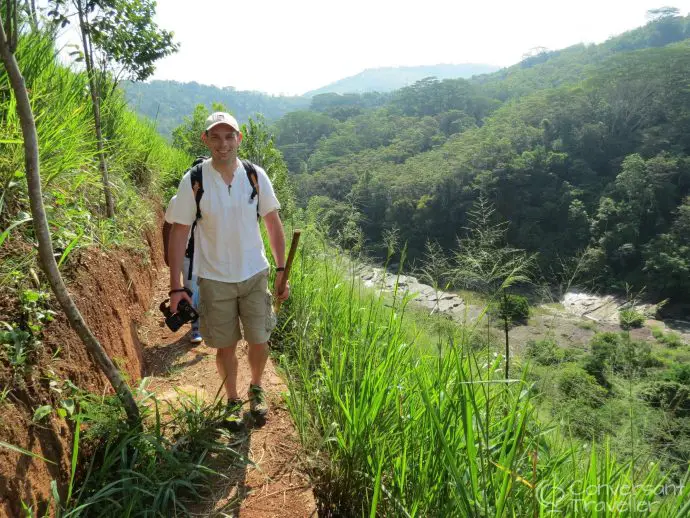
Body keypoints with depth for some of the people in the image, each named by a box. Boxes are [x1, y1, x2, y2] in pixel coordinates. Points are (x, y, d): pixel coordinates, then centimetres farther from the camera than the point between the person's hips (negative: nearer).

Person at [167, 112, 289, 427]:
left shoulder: (256, 175, -5)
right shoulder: (193, 181, -11)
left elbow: (273, 223, 2)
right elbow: (178, 234, -7)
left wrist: (281, 270, 0)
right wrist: (175, 287, -9)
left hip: (254, 274, 2)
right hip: (214, 279, -1)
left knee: (259, 341, 8)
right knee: (225, 346, 10)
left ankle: (256, 389, 37)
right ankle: (233, 400, 34)